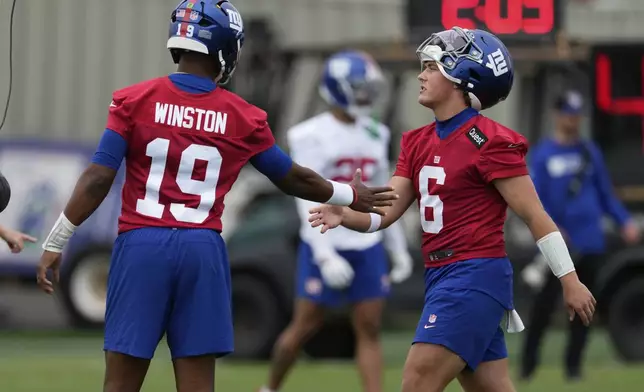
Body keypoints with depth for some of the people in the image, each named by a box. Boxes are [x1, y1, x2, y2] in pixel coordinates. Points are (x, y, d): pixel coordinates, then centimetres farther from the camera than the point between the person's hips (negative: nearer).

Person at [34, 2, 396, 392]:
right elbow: (293, 179, 17)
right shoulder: (244, 118, 3)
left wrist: (55, 244, 1)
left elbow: (98, 180, -5)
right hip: (202, 251, 1)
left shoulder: (134, 101, 0)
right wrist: (348, 195, 35)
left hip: (141, 246, -1)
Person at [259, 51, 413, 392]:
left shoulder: (375, 136, 8)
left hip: (367, 246, 5)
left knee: (370, 329, 0)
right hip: (325, 245, -5)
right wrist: (325, 255, -21)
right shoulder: (311, 137, -9)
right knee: (306, 325, 1)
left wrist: (398, 248, 16)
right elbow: (307, 202, -14)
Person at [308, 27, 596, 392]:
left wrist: (570, 281, -9)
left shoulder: (489, 142, -12)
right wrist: (344, 214, -13)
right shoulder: (419, 143, 13)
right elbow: (385, 212, 8)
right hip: (442, 277, 9)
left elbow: (535, 216, -10)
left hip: (475, 278, -9)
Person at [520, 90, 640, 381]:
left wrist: (625, 221, 2)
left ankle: (573, 365, 12)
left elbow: (606, 193, 17)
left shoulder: (590, 152, 13)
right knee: (546, 303, -5)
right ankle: (528, 363, 5)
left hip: (591, 244, 4)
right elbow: (534, 200, -5)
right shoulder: (542, 154, 1)